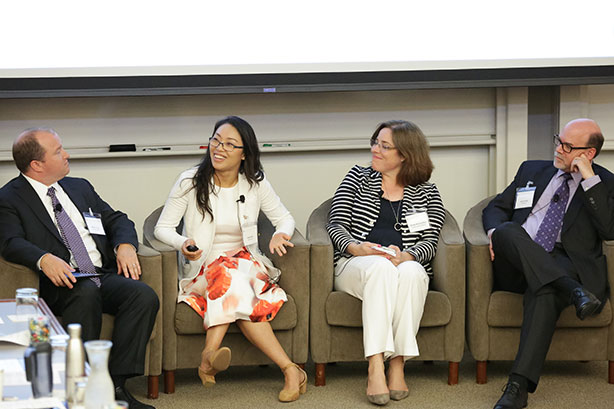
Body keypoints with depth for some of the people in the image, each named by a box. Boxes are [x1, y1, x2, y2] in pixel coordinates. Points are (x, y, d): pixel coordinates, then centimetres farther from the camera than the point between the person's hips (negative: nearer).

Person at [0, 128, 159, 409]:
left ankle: (116, 384, -26)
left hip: (105, 274, 5)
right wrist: (44, 259, -30)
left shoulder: (80, 187, 24)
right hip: (63, 281, -5)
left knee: (144, 296, -25)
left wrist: (126, 246, 0)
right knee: (87, 292, -38)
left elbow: (117, 219, 24)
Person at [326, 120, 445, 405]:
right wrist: (357, 248, -15)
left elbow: (429, 242, 3)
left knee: (411, 271, -37)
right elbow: (335, 225, 7)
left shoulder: (426, 193, 15)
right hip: (355, 265, 0)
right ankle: (375, 368, -48)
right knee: (381, 267, -38)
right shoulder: (358, 178, 16)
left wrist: (405, 255, -20)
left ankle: (397, 365, -37)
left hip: (407, 266, 1)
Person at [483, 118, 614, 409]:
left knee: (544, 291, -38)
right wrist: (495, 232, 0)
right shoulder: (532, 170, 24)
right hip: (515, 263, 4)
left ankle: (520, 385, -46)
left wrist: (589, 179, -7)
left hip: (562, 265, -3)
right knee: (507, 230, -30)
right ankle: (573, 290, -44)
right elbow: (497, 207, 24)